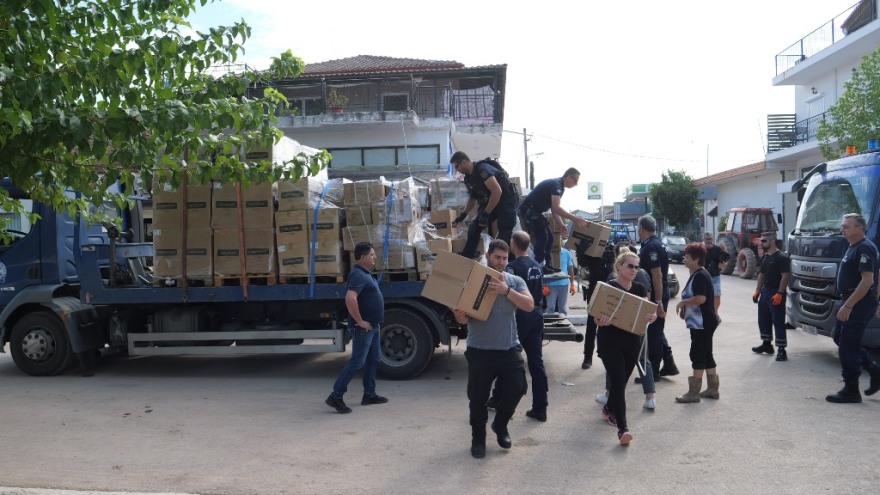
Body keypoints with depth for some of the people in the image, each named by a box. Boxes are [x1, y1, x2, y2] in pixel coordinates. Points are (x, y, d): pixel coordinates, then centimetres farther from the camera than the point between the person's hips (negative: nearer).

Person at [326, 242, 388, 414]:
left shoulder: (366, 274, 14)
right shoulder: (358, 275, -18)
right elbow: (350, 299, -33)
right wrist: (360, 321, -25)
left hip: (372, 327, 10)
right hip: (363, 328, -10)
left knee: (374, 360, 15)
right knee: (357, 362, -7)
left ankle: (369, 395, 23)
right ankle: (335, 396, -2)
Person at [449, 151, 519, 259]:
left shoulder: (482, 170, -24)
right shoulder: (468, 177, 5)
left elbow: (497, 191, -32)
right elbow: (472, 197, 22)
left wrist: (486, 214, -29)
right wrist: (463, 214, 18)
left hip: (507, 200, -9)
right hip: (490, 202, 9)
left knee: (505, 234, -17)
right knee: (474, 227, 8)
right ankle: (467, 255, 22)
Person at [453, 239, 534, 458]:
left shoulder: (515, 281, 5)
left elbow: (529, 305, -11)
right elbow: (465, 318, -3)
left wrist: (506, 290, -24)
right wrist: (460, 316, -28)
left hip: (509, 349, 2)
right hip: (480, 350, -2)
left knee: (516, 389, 4)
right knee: (478, 397, 4)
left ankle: (500, 425, 32)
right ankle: (478, 438, 25)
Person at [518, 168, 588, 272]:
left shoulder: (559, 186, 13)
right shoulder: (556, 184, -19)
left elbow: (554, 209, 15)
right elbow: (556, 208, -28)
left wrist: (561, 224, 3)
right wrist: (573, 218, -27)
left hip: (534, 211, 10)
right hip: (529, 210, -10)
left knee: (549, 237, 9)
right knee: (542, 236, -13)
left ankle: (546, 264, 13)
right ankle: (538, 267, -9)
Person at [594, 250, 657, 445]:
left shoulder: (640, 289, 5)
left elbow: (651, 312, 3)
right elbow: (597, 318, -11)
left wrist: (652, 316, -21)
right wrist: (601, 321, -35)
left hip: (632, 342, 5)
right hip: (610, 341, -5)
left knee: (622, 381, 17)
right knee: (618, 382, -11)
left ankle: (609, 409, 43)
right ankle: (622, 428, -12)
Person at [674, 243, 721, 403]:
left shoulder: (700, 276, -17)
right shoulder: (696, 275, 14)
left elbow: (701, 298, -27)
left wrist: (682, 302, -14)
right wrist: (685, 306, 9)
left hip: (703, 323, -10)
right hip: (701, 322, 10)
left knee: (698, 355, -6)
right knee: (706, 354, 15)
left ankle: (694, 392, -1)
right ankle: (712, 389, 23)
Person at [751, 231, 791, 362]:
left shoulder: (781, 257, -14)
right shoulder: (765, 257, 13)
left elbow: (785, 276, -18)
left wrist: (779, 293, -24)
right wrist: (757, 291, 14)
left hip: (776, 293, -9)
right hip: (765, 291, 9)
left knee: (778, 322, -6)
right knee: (763, 319, 15)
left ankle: (782, 349, -2)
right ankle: (766, 344, 28)